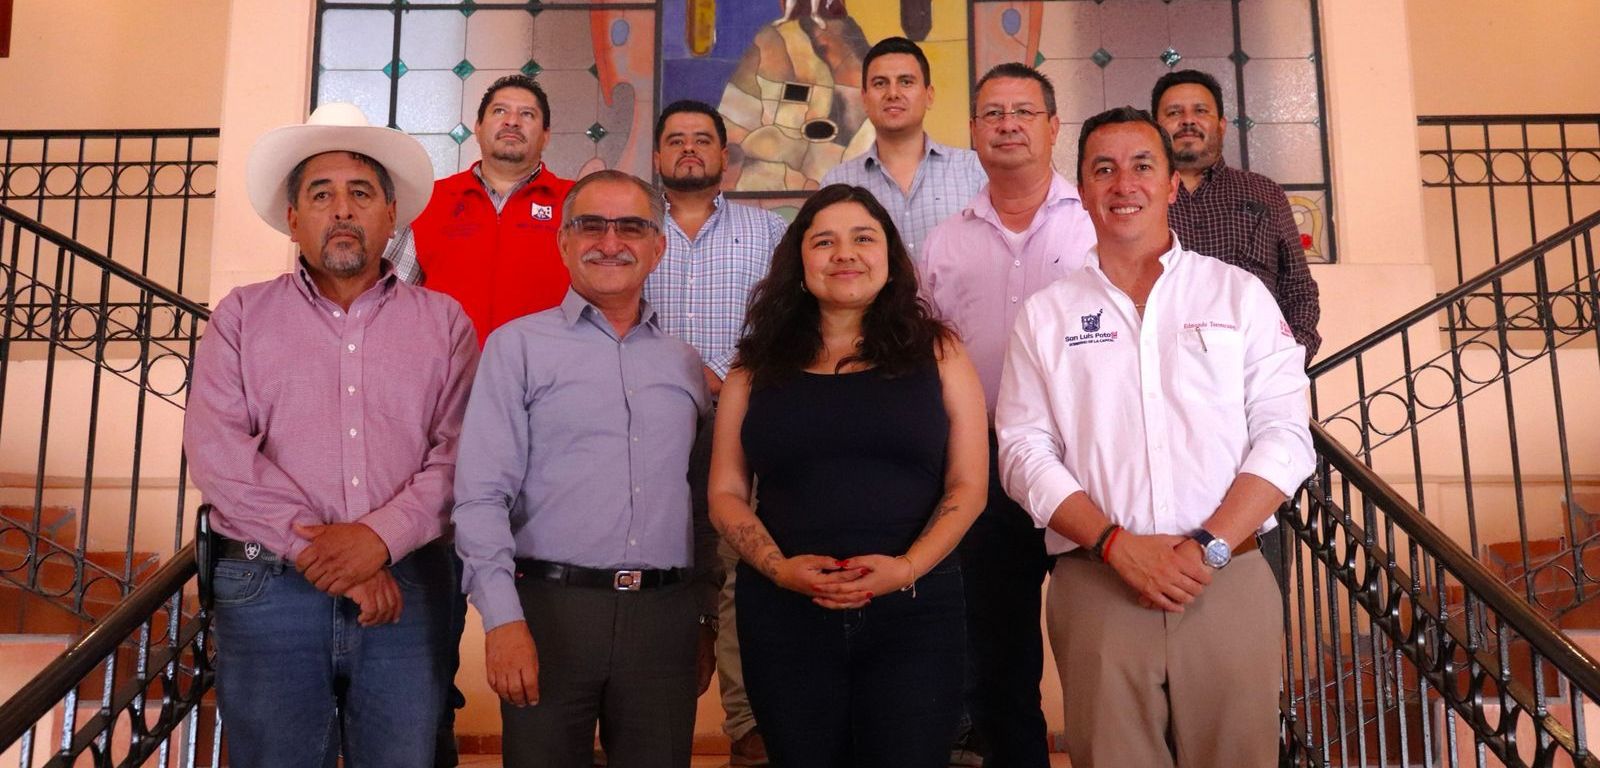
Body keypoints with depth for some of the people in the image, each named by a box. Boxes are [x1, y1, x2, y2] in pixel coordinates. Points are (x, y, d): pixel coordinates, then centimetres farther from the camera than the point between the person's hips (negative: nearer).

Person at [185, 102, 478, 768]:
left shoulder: (443, 321, 8)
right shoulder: (242, 316, 9)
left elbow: (458, 452, -2)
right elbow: (215, 449, -4)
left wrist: (380, 536, -17)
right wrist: (315, 547, -12)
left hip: (407, 588, 0)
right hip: (268, 585, 0)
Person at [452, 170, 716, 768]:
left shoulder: (685, 363, 14)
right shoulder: (518, 345, 2)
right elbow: (481, 494, -5)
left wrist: (706, 619, 14)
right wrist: (503, 619, -12)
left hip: (665, 614, 3)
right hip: (551, 606, -3)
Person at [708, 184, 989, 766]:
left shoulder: (936, 353, 6)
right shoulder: (758, 369, 8)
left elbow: (967, 486, 2)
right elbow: (726, 493, 6)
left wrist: (907, 567, -13)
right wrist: (781, 568, -10)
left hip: (913, 609, -1)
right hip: (784, 610, 1)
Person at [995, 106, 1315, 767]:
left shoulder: (1239, 294, 9)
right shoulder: (1046, 315, 9)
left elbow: (1283, 436, 2)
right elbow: (1024, 452, 2)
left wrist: (1207, 547, -10)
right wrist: (1117, 544, -11)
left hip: (1229, 581, 1)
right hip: (1095, 584, 0)